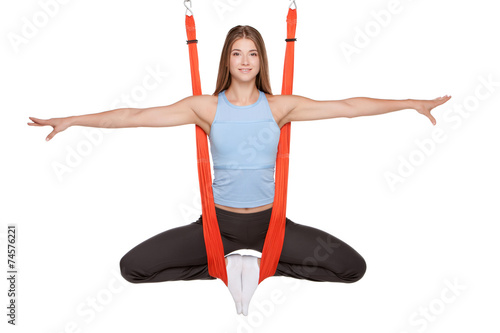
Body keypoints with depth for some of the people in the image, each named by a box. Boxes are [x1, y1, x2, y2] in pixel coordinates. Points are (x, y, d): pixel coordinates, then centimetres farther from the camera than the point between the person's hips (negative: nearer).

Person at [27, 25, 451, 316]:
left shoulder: (280, 106, -3)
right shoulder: (207, 106, -4)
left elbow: (347, 106, -4)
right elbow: (136, 116, -7)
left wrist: (412, 103, -5)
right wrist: (70, 121, -10)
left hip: (269, 221, 0)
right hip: (218, 221, 0)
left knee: (353, 267, -11)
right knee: (133, 267, -9)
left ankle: (264, 264, 5)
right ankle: (226, 265, 5)